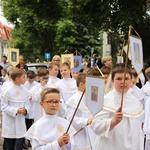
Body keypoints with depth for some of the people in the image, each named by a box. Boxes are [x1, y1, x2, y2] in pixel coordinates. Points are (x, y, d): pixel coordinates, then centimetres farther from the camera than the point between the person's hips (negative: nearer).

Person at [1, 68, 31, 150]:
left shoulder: (25, 91, -1)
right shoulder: (8, 91, -14)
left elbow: (27, 104, 7)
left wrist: (25, 110, -15)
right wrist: (16, 110, -21)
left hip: (20, 123, 3)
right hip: (10, 124, -3)